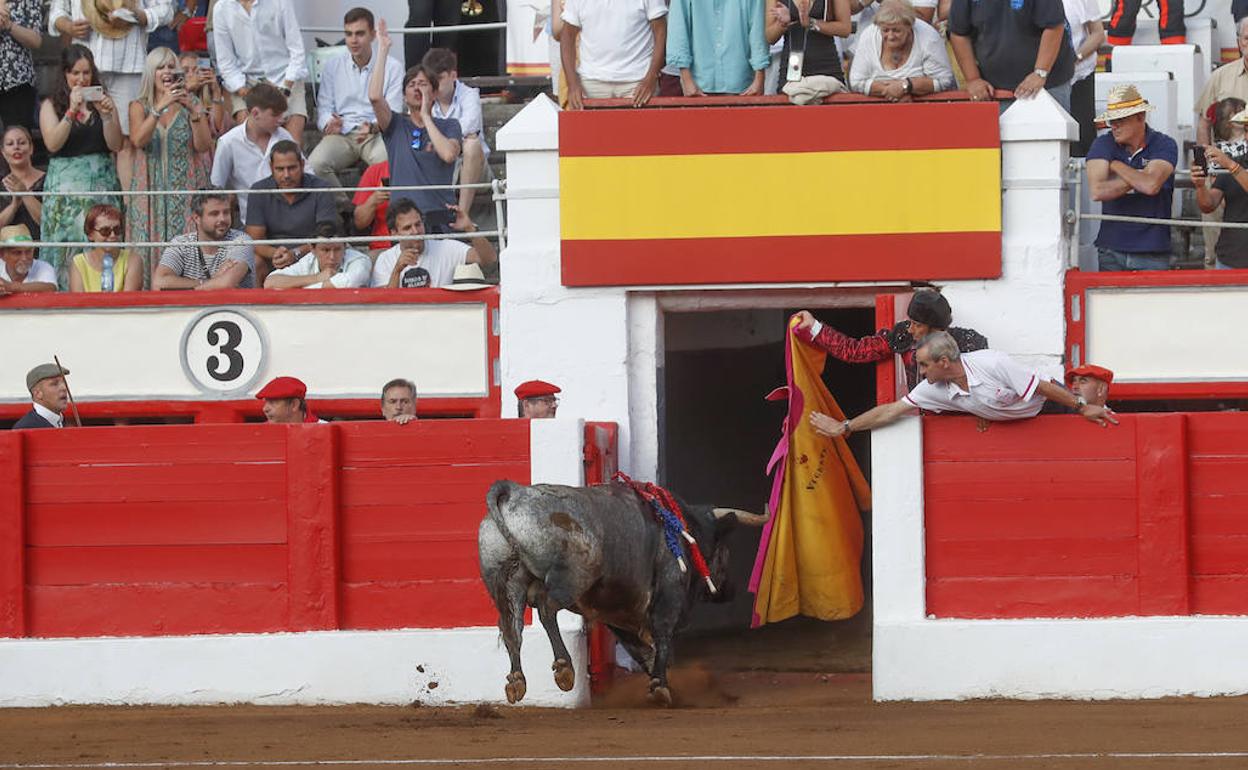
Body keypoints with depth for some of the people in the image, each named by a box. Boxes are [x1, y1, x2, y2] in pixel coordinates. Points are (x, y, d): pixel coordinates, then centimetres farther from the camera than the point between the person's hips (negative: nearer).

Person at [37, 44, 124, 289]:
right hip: (66, 186, -1)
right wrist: (72, 111, -16)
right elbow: (52, 144, -8)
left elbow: (116, 145, 4)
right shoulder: (51, 105, 6)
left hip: (102, 184, 1)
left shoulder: (103, 100, 11)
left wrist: (106, 114, -11)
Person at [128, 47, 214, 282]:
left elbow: (203, 146, -2)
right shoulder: (140, 106, 8)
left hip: (185, 190, 0)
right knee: (150, 248, -7)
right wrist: (160, 108, -20)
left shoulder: (190, 103, 7)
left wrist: (194, 111, -15)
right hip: (151, 190, 0)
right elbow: (138, 140, -11)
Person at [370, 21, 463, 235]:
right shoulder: (396, 125, 14)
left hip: (440, 211, 0)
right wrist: (383, 51, 1)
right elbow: (375, 96, -3)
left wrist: (425, 116, 2)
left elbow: (448, 154, -6)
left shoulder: (449, 126, 15)